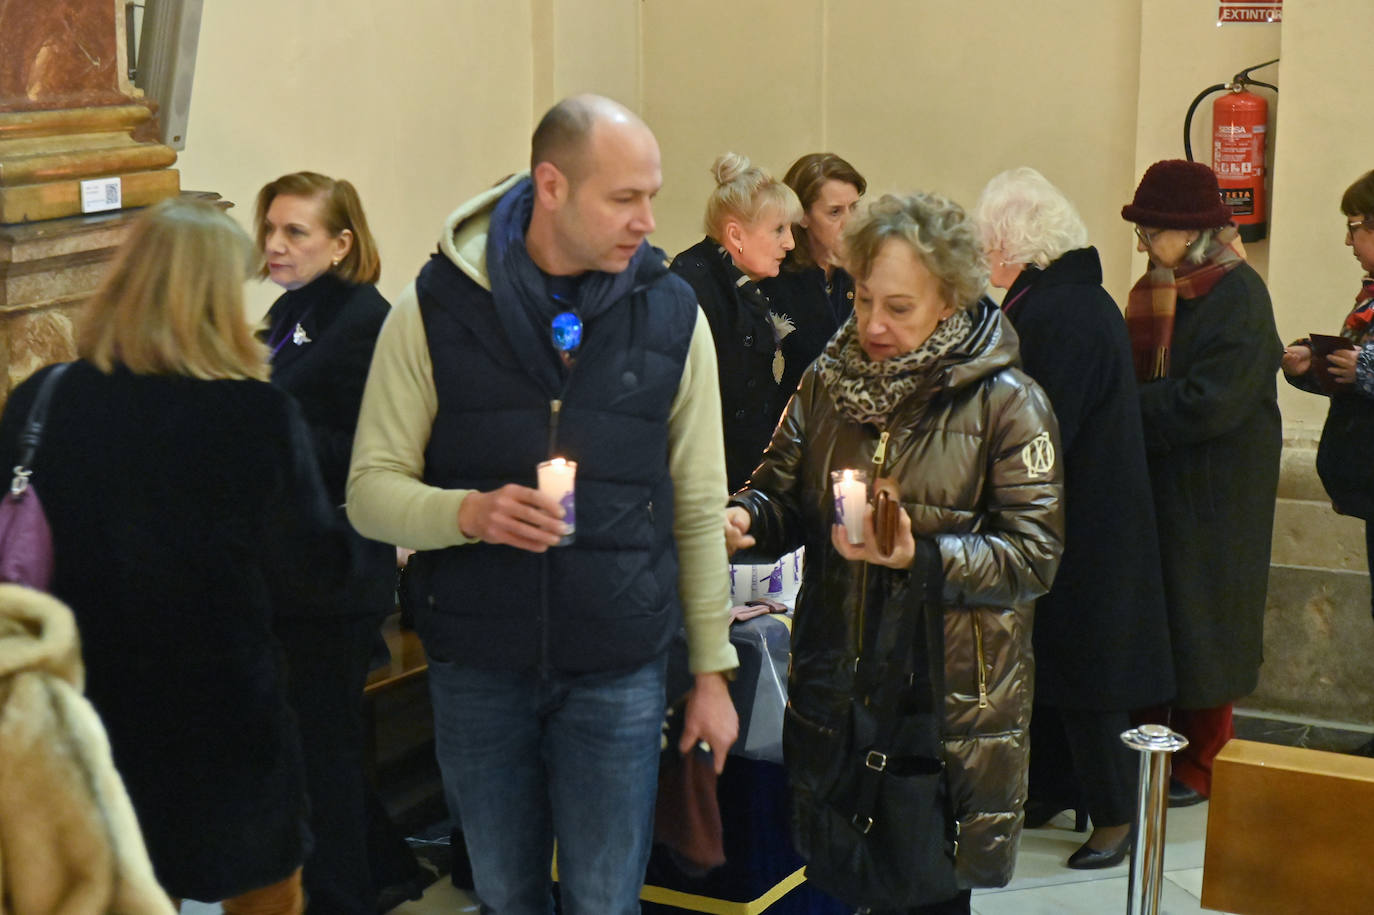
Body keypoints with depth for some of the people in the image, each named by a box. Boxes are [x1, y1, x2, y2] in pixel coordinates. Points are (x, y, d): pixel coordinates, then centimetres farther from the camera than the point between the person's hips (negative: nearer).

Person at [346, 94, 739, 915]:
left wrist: (712, 668, 5)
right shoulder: (436, 309, -5)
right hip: (477, 669, 0)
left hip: (619, 671, 0)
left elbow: (700, 508, 4)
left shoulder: (671, 314, -1)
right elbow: (371, 490, -4)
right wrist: (469, 512, -24)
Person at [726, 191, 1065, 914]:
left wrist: (922, 558, -27)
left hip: (955, 705, -4)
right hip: (833, 688, 4)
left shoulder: (1007, 403, -9)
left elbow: (1034, 554, -13)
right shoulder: (827, 381, 5)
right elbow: (782, 493, 10)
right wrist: (745, 518, -14)